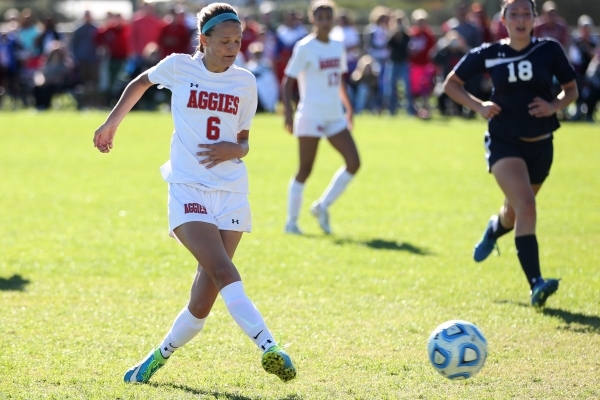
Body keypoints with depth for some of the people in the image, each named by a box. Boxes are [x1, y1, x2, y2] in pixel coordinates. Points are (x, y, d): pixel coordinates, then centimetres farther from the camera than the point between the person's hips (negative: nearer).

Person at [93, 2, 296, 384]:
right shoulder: (179, 67, 1)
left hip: (232, 192, 3)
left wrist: (233, 150, -8)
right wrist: (111, 123, 27)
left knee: (203, 302, -1)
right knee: (223, 272, -25)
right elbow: (141, 83, 22)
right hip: (188, 191, -3)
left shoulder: (245, 83, 8)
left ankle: (159, 357, 20)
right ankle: (269, 347, -36)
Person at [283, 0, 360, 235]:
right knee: (305, 170, -3)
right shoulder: (305, 48, -8)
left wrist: (348, 108, 21)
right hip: (311, 116, -6)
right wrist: (288, 112, -18)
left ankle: (322, 207, 10)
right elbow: (288, 81, -9)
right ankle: (291, 221, 10)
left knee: (353, 162, -4)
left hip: (335, 116, 6)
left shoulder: (338, 47, 11)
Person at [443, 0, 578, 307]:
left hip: (540, 144, 3)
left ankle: (493, 230, 57)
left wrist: (554, 105, -13)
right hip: (504, 142, -3)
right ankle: (536, 284, -28)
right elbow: (451, 84, 6)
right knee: (526, 206, -24)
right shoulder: (488, 54, -4)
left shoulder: (549, 50, -3)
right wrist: (478, 106, -10)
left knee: (515, 214, 18)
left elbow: (571, 89, 8)